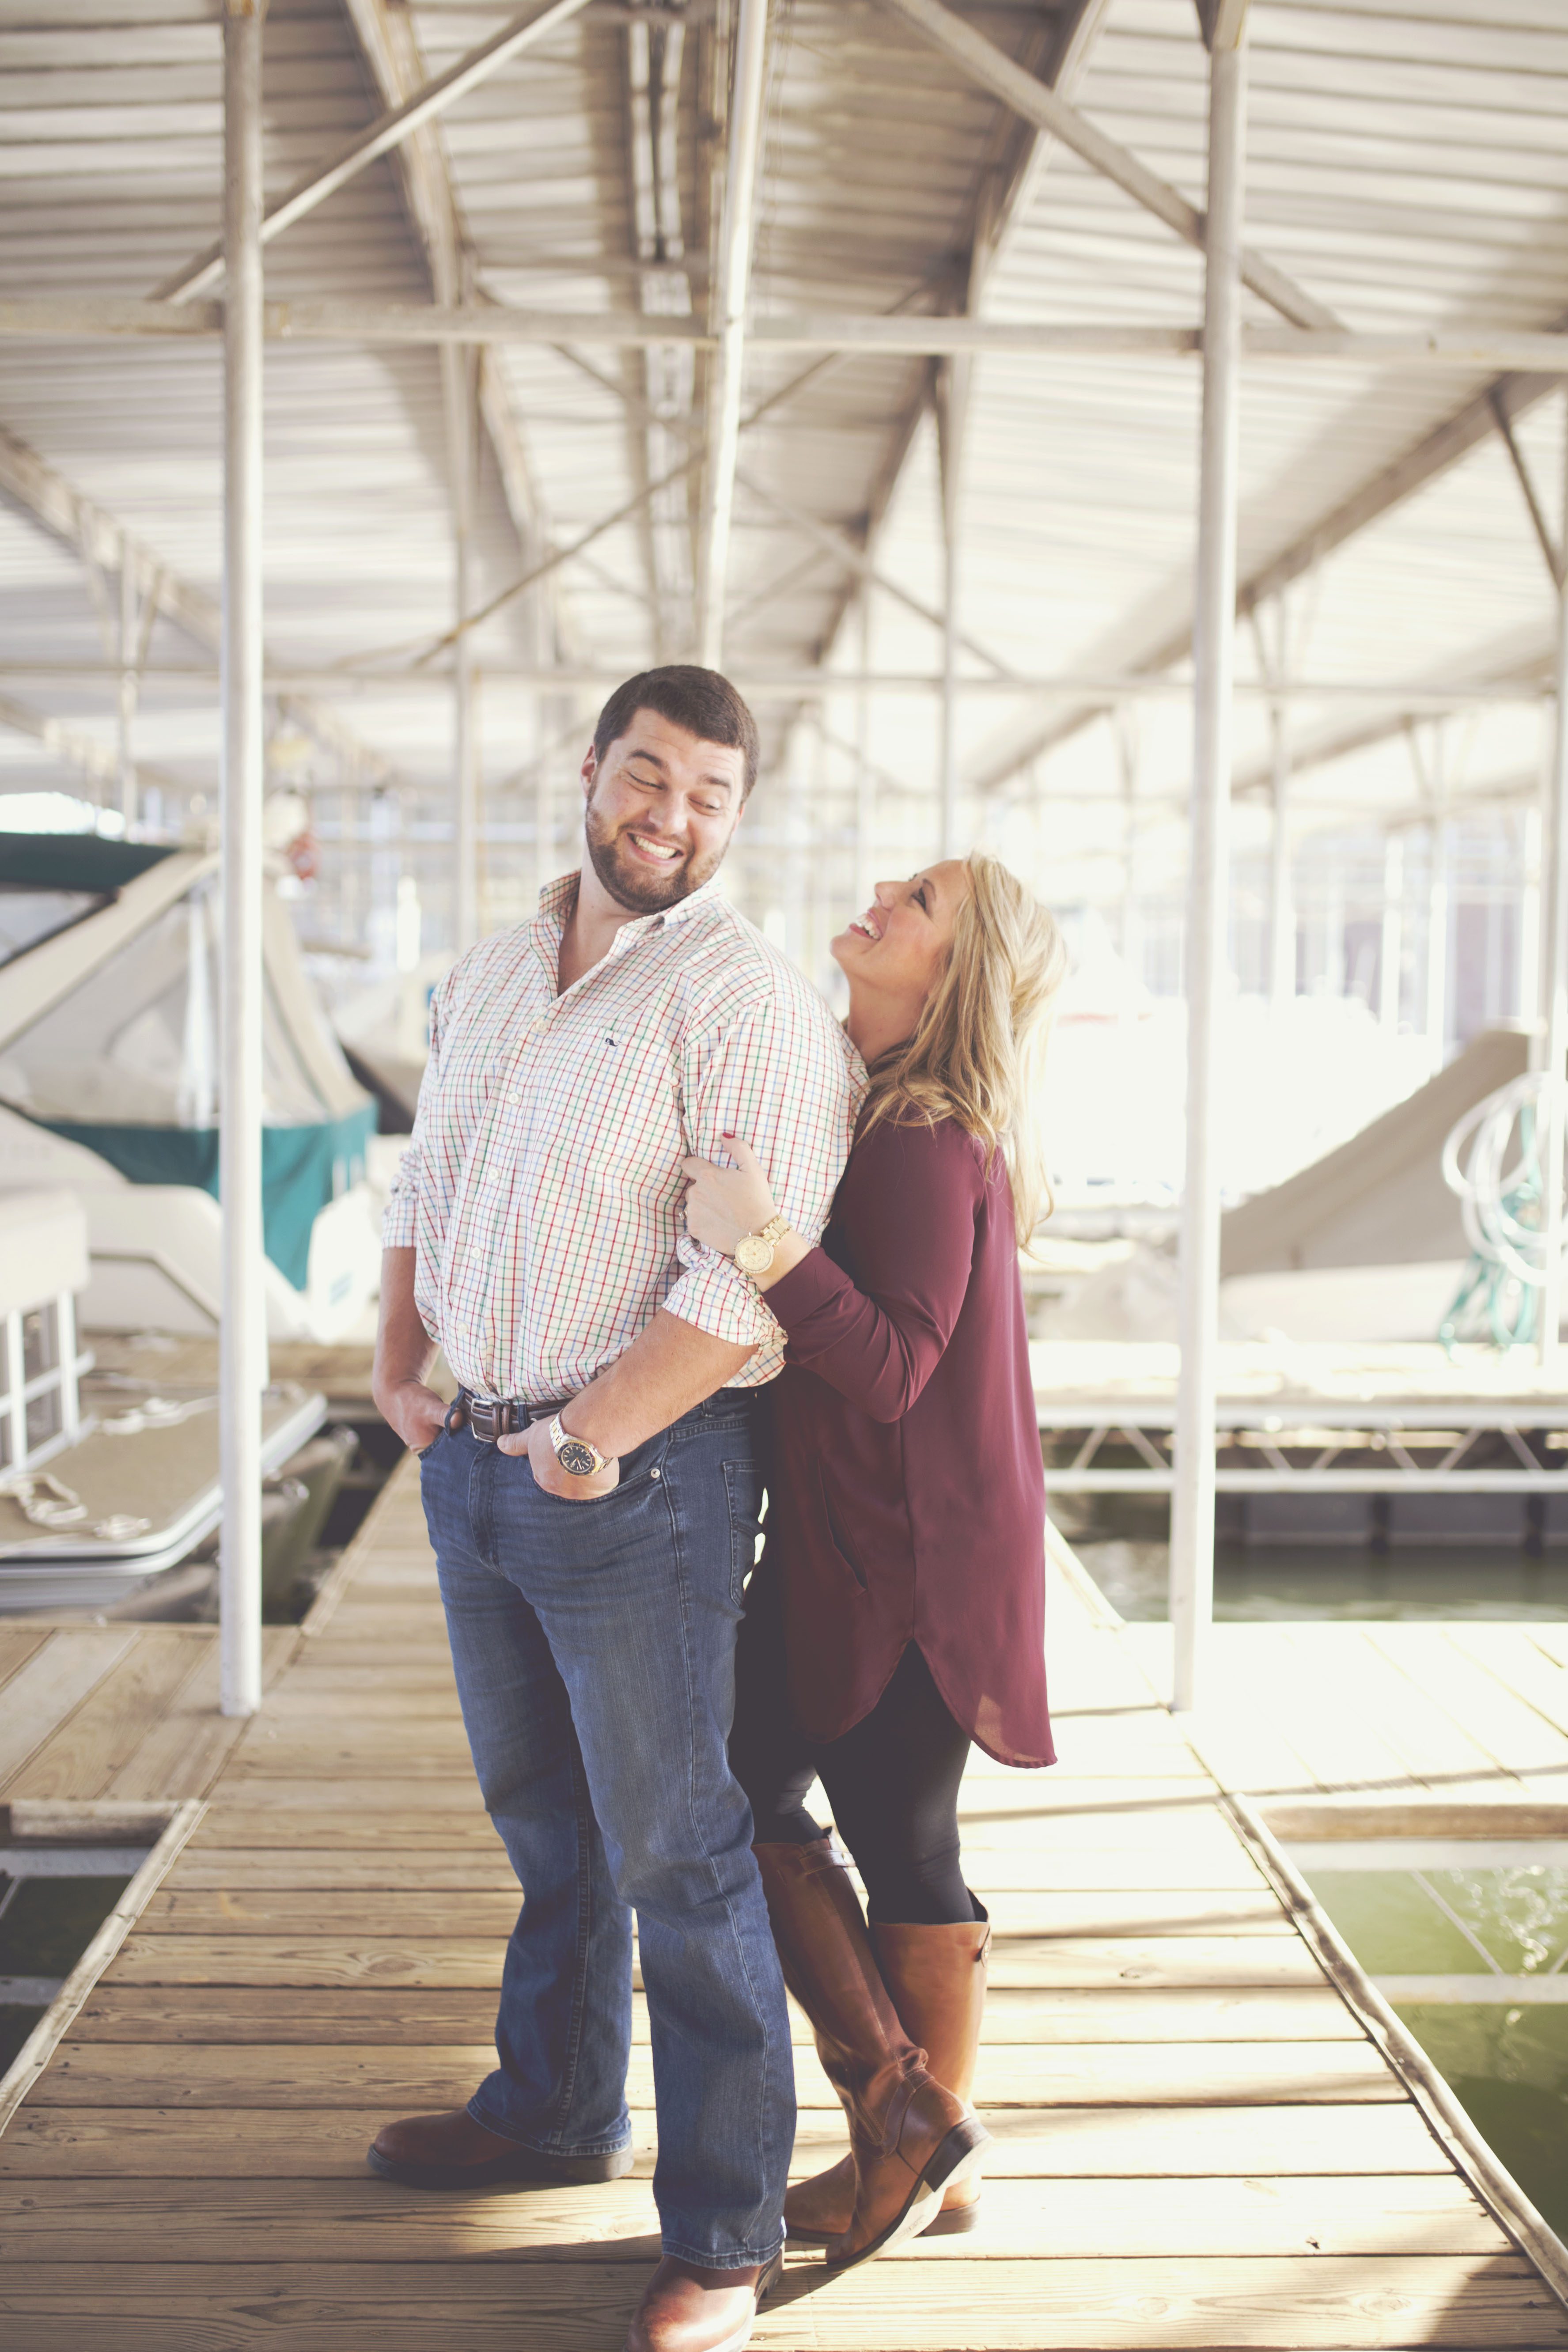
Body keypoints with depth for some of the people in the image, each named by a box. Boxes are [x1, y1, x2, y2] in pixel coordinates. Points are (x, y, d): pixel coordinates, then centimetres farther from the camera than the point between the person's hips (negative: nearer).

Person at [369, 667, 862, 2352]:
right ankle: (553, 2108, 42)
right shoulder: (488, 975, 11)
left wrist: (591, 1437, -19)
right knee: (540, 1815, 22)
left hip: (641, 1475, -7)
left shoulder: (747, 999, -13)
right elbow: (425, 1182, 20)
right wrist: (397, 1362, 7)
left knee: (674, 1850, 1)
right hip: (472, 1457, 7)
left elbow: (746, 1278, -21)